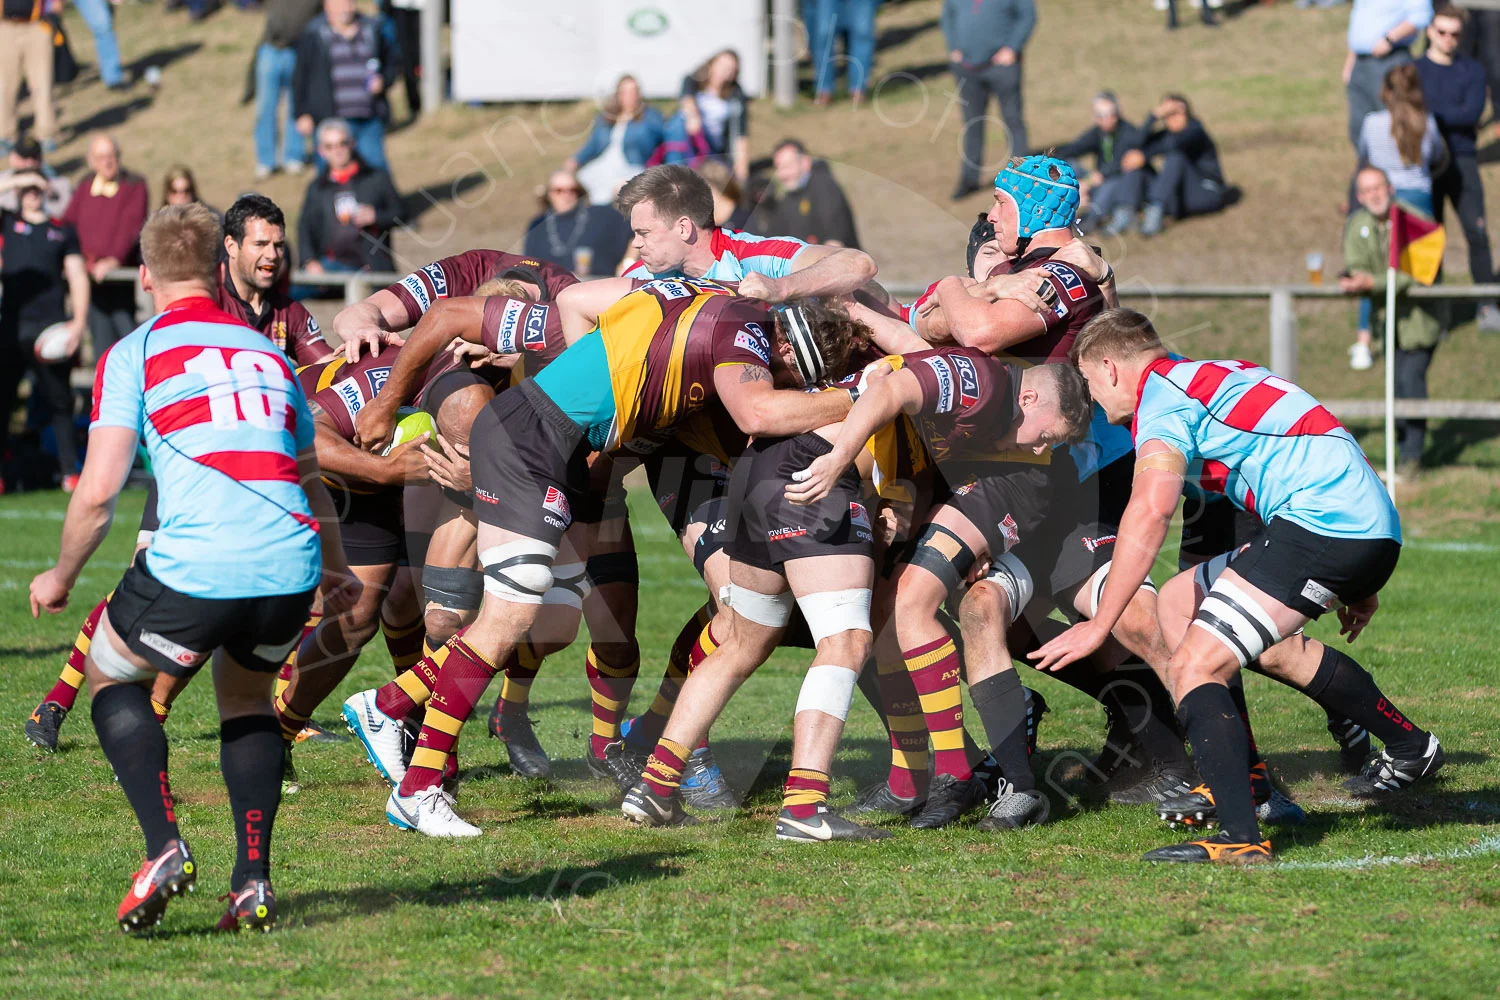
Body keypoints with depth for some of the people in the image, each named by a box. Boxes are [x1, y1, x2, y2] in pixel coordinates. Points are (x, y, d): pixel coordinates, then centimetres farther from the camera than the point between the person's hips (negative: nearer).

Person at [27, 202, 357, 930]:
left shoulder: (134, 353, 7)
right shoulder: (269, 354, 22)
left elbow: (98, 492, 0)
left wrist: (60, 578, 18)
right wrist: (336, 573, 48)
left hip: (193, 568, -4)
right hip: (290, 568, 4)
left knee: (110, 677, 22)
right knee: (246, 694, 31)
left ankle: (164, 848, 2)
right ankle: (252, 883, 16)